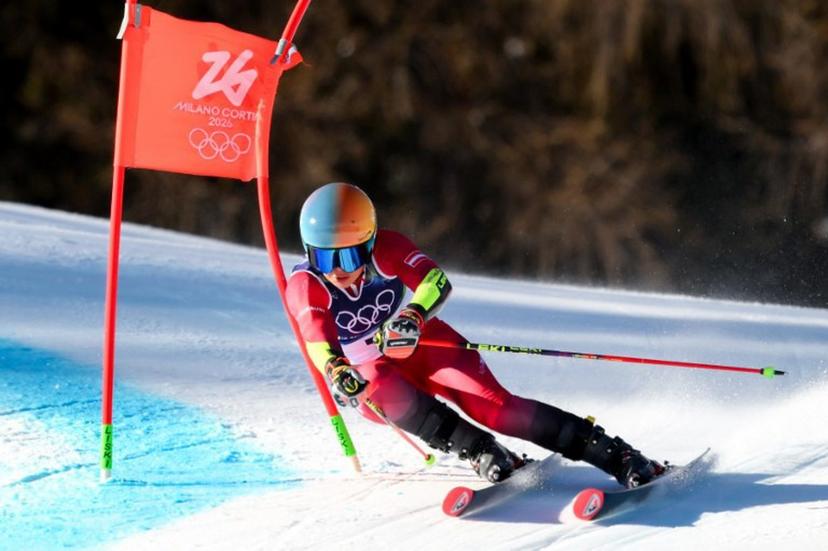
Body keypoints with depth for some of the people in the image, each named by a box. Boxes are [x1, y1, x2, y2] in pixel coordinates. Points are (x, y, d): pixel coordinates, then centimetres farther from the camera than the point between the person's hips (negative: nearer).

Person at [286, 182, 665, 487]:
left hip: (425, 345, 0)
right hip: (369, 375, 0)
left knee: (494, 406, -23)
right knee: (391, 395, -37)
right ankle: (483, 453, -35)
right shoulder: (305, 286, -20)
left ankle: (617, 455, -24)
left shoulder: (385, 249, -19)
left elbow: (435, 280, -34)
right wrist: (336, 372, -60)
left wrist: (414, 316, -55)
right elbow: (316, 336, -38)